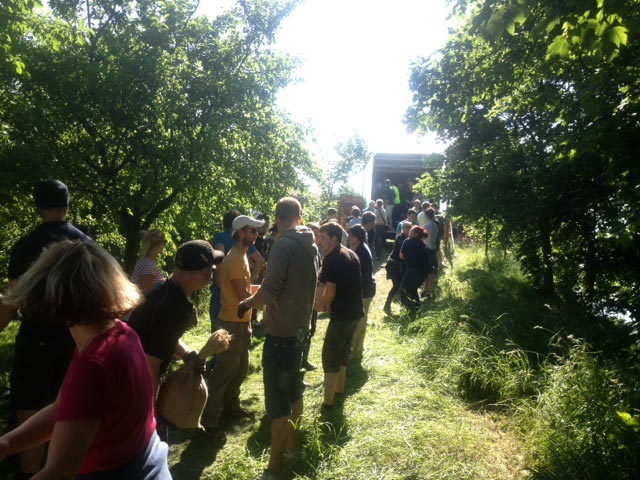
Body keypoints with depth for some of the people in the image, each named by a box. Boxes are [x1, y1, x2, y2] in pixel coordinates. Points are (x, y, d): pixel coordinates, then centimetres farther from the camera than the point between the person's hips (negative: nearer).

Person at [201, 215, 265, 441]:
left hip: (242, 322, 10)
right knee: (224, 371, -1)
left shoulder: (241, 257, 11)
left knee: (240, 369, 20)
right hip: (232, 324, -10)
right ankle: (209, 419, 10)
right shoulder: (235, 259, -21)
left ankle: (230, 407, 35)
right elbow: (244, 296, -22)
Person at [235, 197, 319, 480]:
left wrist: (245, 305, -5)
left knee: (277, 401, 2)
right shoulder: (311, 246, 5)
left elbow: (269, 292, -24)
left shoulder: (284, 245, -18)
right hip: (300, 329, 8)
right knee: (294, 392, 22)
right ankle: (291, 446, 39)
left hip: (280, 334, -8)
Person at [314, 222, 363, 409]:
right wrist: (326, 302, 15)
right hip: (355, 311, 9)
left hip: (342, 313, -9)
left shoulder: (332, 259, -18)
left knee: (330, 355, 0)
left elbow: (330, 292, -19)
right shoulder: (351, 254, 10)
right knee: (343, 351, 22)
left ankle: (329, 400, 5)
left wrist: (320, 304, 1)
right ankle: (340, 388, 36)